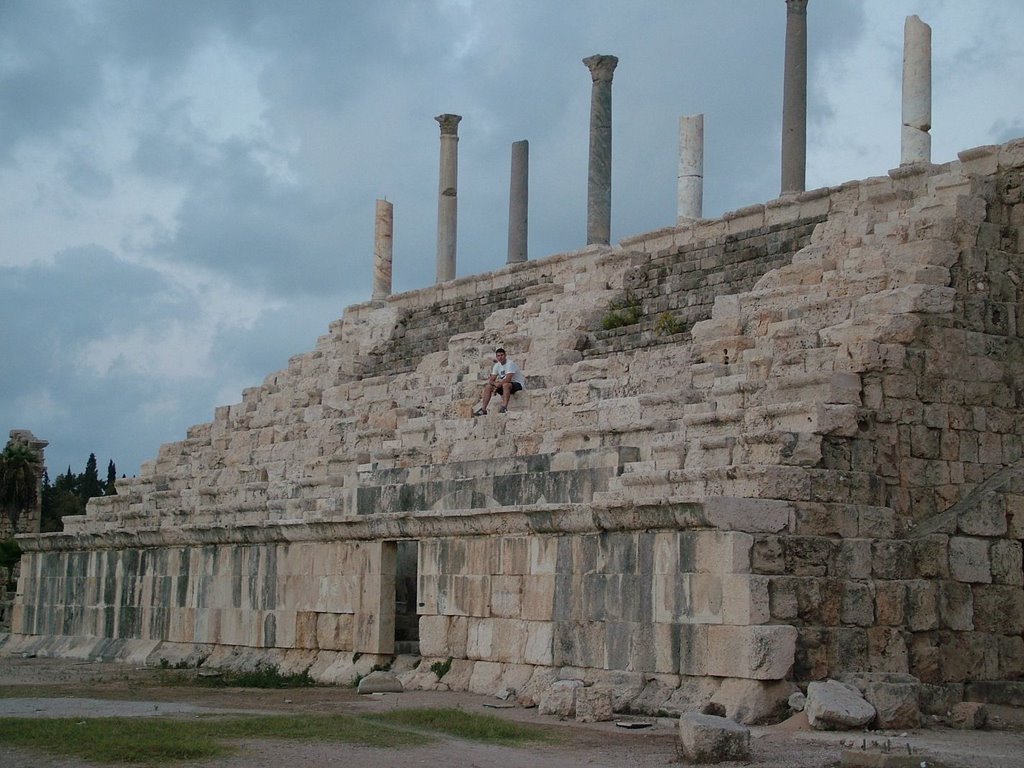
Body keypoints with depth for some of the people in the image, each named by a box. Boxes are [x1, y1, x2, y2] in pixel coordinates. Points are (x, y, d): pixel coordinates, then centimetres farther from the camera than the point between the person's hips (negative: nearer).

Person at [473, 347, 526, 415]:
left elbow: (508, 379, -28)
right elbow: (491, 380, 2)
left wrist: (498, 384, -22)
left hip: (518, 384, -8)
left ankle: (504, 407, -43)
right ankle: (483, 409, -6)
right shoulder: (497, 366, 5)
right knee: (488, 387, -3)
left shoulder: (510, 364, -18)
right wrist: (495, 384, -19)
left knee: (505, 385, -39)